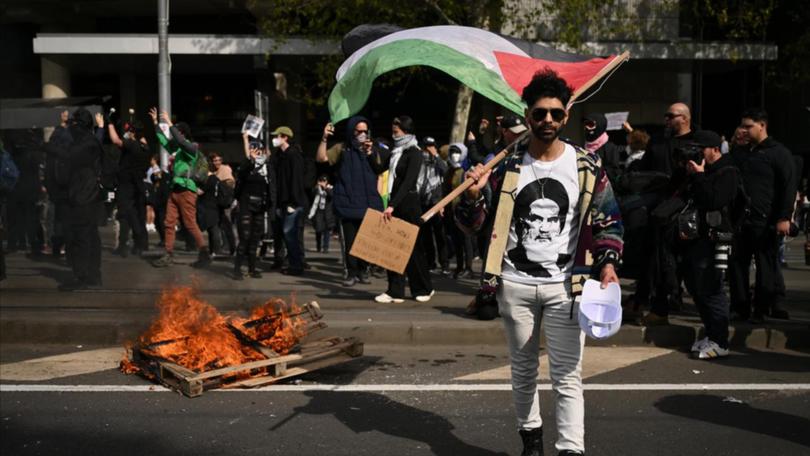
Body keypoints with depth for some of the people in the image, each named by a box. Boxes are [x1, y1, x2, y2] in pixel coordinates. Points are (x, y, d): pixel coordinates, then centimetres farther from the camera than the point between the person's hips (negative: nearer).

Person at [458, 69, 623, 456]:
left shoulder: (587, 166, -1)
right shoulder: (506, 165, 0)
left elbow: (608, 221, 6)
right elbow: (473, 223, 2)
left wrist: (607, 263, -9)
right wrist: (473, 194, -18)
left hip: (566, 285, -1)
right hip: (516, 284, 2)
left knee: (567, 376, -3)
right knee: (523, 370, 16)